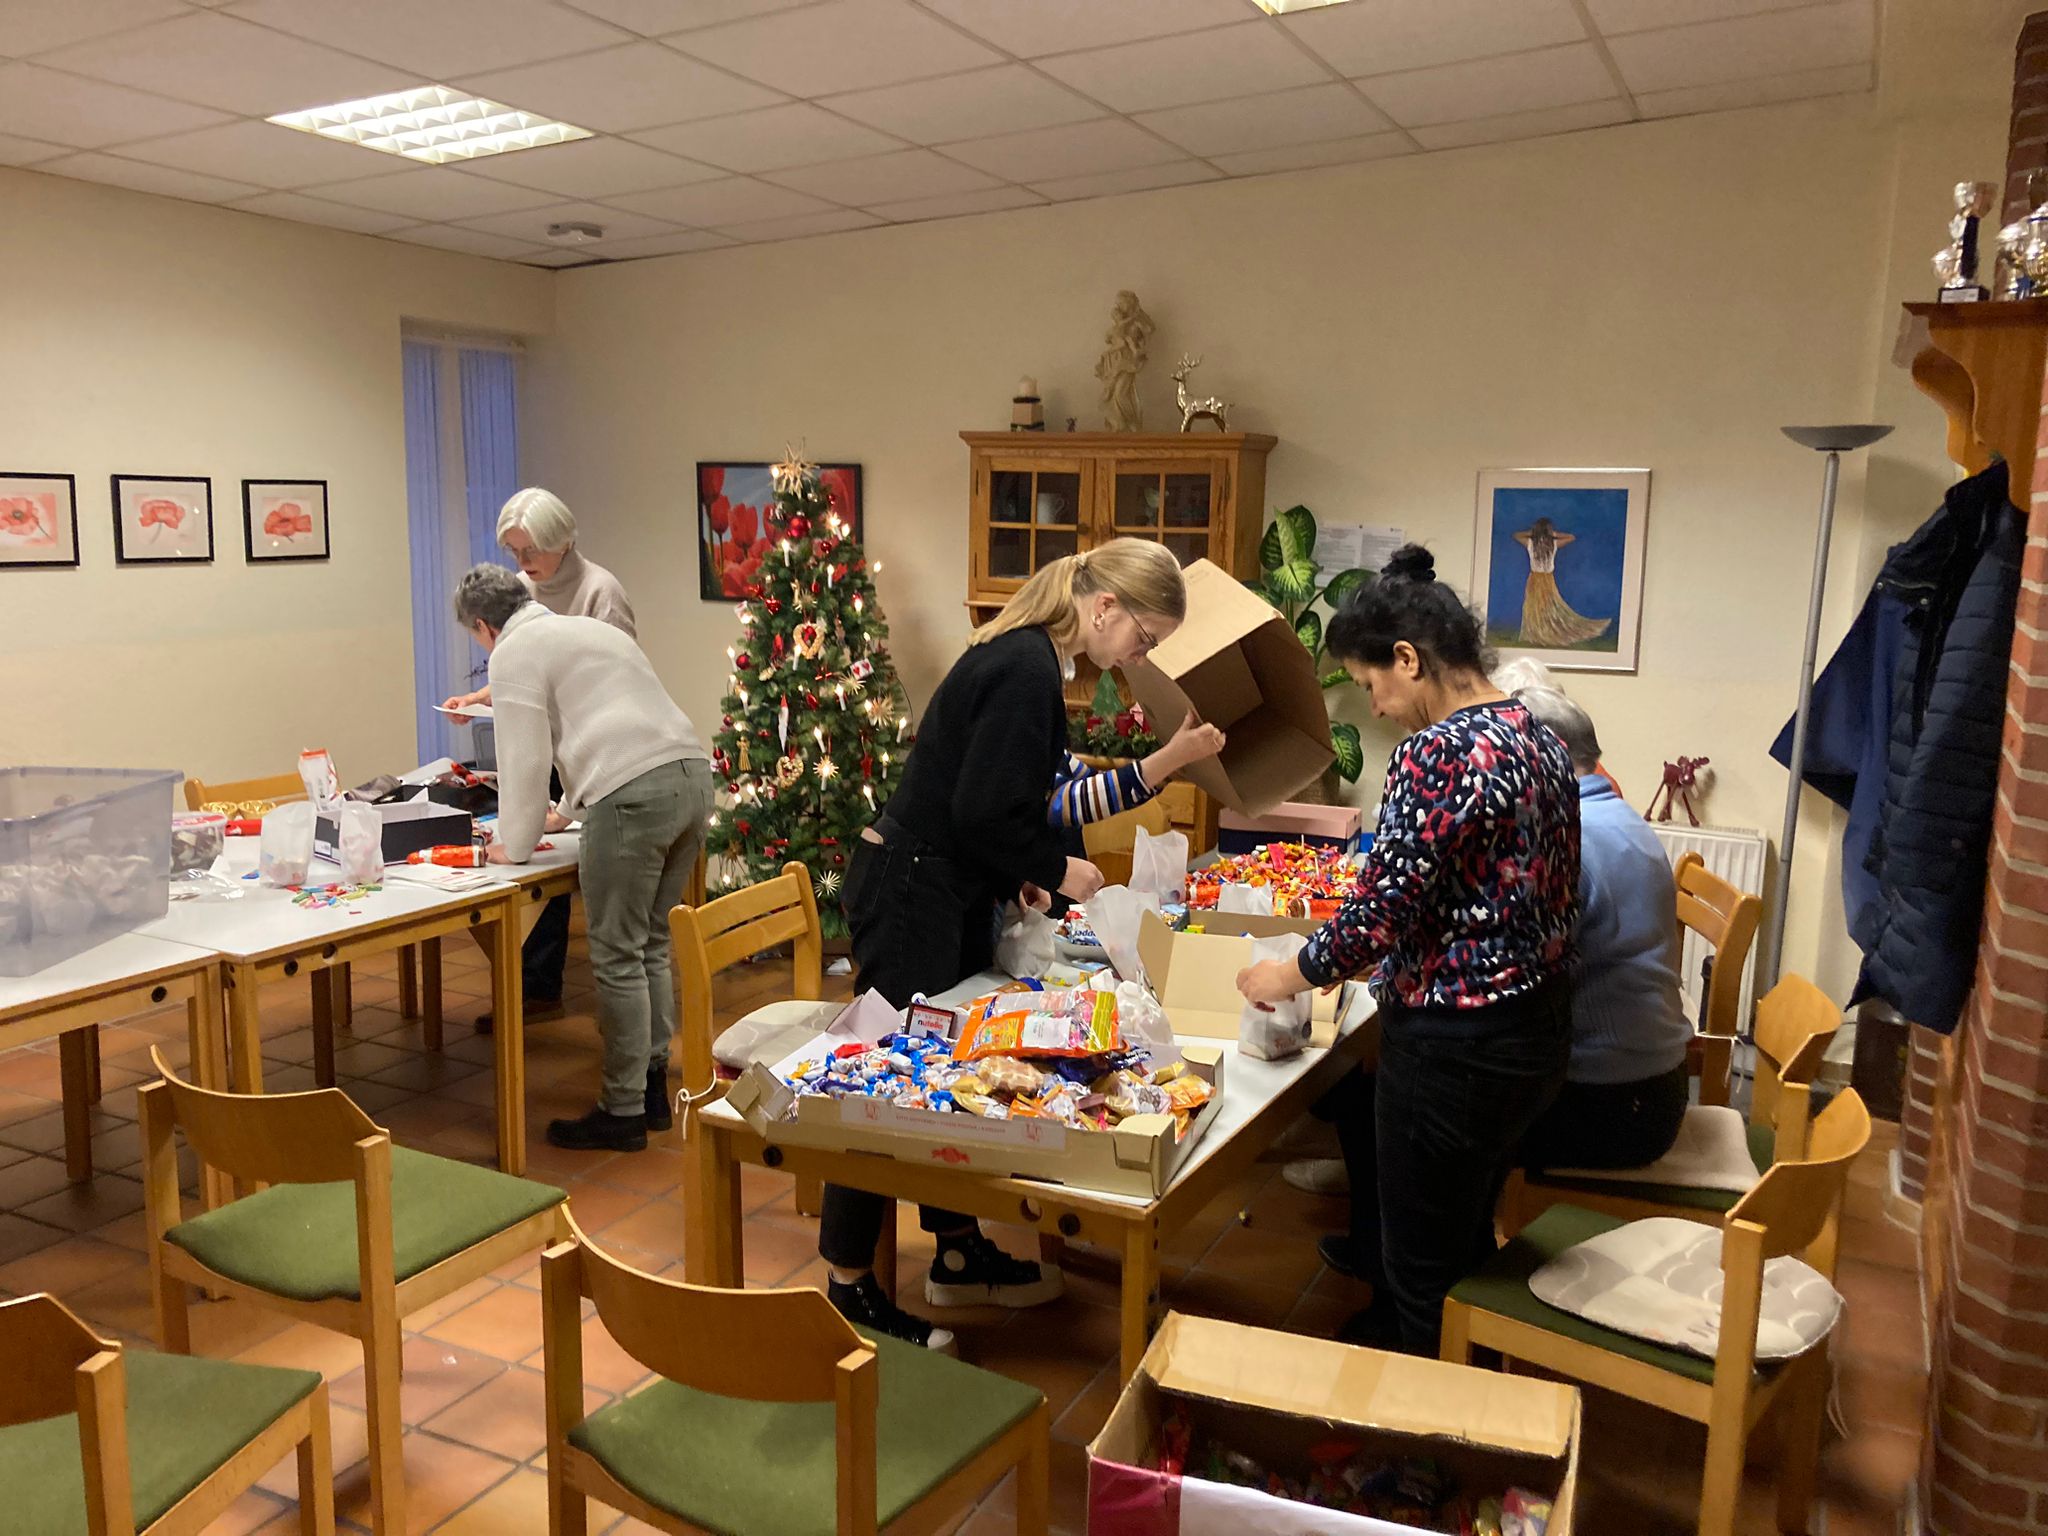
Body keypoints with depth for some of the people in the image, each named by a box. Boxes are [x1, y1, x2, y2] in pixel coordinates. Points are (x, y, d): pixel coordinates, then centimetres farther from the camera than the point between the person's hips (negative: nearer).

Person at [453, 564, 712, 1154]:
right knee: (652, 946, 17)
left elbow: (524, 759, 0)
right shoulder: (588, 628, 32)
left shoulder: (514, 652, 5)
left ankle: (623, 1111, 8)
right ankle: (653, 1089, 25)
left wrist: (514, 846, 14)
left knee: (618, 957, 1)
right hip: (692, 775, 9)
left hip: (633, 796, -9)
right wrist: (566, 812, 52)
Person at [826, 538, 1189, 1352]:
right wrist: (1052, 869, -9)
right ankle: (849, 1286, 12)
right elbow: (983, 809, -23)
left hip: (946, 887, 10)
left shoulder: (1026, 655, 10)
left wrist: (1019, 870, 12)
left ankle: (958, 1255, 30)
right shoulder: (1027, 668, -21)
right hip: (907, 892, -10)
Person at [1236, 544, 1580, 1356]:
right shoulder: (1540, 738, 7)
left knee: (1423, 1274, 10)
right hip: (1535, 1032, 9)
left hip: (1457, 1045, -9)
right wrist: (1372, 959, 15)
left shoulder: (1438, 752, -21)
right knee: (1465, 1243, 26)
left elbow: (1382, 910, -23)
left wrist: (1287, 975, -6)